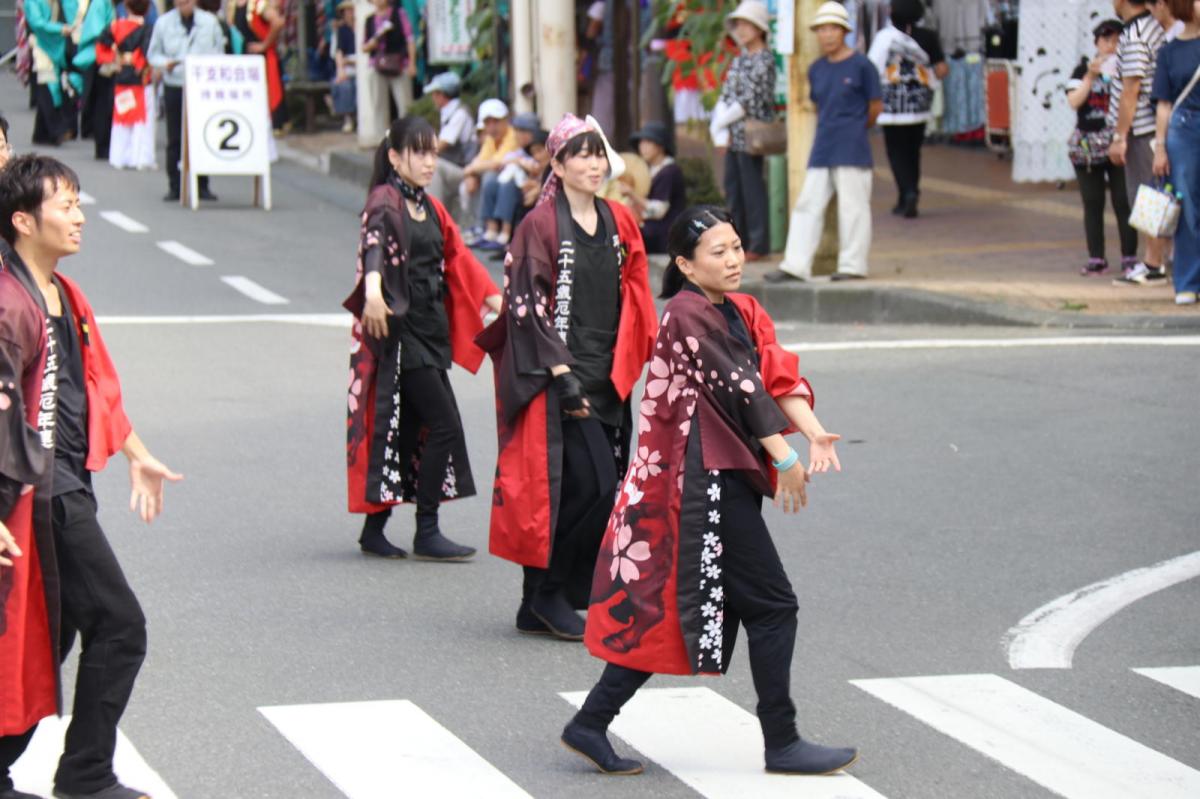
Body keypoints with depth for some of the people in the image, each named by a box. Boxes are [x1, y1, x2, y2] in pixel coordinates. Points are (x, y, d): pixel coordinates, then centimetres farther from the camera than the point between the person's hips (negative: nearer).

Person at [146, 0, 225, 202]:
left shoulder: (209, 22, 4)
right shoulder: (164, 23, 3)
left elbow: (219, 51, 11)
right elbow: (153, 54, 8)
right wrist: (165, 64, -12)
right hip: (174, 87, 0)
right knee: (175, 140, 1)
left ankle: (202, 186, 8)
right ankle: (175, 187, 7)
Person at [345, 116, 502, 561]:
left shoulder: (431, 208, 16)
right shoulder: (385, 200, -9)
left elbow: (458, 259, 24)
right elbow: (374, 242, -29)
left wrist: (495, 298, 19)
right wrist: (373, 291, -47)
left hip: (429, 331, 8)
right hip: (400, 329, -8)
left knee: (410, 429, 8)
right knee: (444, 424, -11)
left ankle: (374, 531, 16)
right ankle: (427, 533, -6)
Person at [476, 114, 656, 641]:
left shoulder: (619, 223, 11)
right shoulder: (540, 225, -7)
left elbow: (636, 302, 15)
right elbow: (530, 304, -11)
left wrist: (638, 365, 6)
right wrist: (563, 373, -18)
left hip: (607, 376, 7)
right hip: (559, 375, -7)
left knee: (600, 487, 5)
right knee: (593, 483, -14)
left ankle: (539, 607, 13)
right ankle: (550, 593, -1)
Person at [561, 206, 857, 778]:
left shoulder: (741, 311, 15)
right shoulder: (688, 314, -12)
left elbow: (777, 375, 4)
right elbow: (737, 386, -16)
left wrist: (814, 432, -12)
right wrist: (785, 457, -17)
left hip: (726, 477, 9)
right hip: (708, 479, -9)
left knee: (667, 607, 11)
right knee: (772, 605, -3)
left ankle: (591, 726, 14)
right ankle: (782, 744, 5)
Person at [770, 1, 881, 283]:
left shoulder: (861, 66, -5)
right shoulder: (816, 69, 11)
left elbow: (875, 106, 2)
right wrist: (828, 129, 14)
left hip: (852, 152, -6)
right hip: (822, 149, 6)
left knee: (853, 207, -2)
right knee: (808, 204, 2)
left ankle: (853, 266, 4)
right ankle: (795, 266, 3)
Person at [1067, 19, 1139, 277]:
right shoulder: (1083, 70, 10)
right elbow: (1074, 101, -3)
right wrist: (1090, 76, -12)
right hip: (1087, 145, 2)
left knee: (1123, 202, -5)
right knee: (1092, 204, 4)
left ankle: (1129, 257, 0)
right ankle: (1096, 259, 9)